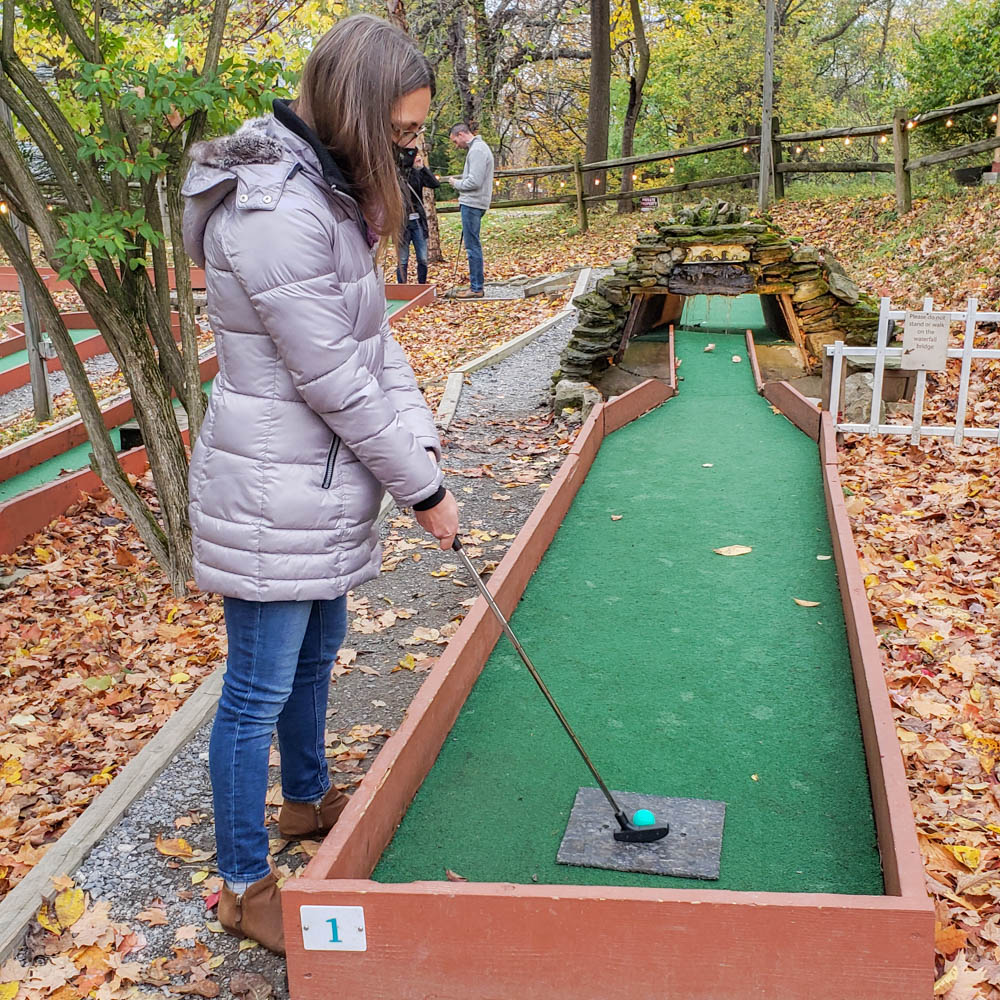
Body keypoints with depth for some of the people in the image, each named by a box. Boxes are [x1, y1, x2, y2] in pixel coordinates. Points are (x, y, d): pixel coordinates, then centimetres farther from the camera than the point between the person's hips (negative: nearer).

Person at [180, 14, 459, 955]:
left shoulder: (328, 191, 8)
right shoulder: (274, 213, -25)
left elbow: (374, 339, 8)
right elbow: (335, 380, -23)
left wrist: (422, 443, -1)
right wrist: (423, 489, -13)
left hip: (323, 483, 10)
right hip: (273, 492, -10)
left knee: (317, 645, 25)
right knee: (259, 689, 4)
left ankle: (307, 796, 49)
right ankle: (245, 884, 23)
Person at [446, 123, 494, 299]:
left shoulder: (477, 150, -14)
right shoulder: (478, 147, 18)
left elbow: (474, 182, -21)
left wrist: (456, 183, -6)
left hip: (472, 205, -10)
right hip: (473, 203, 10)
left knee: (472, 246, -8)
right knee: (473, 245, 13)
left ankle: (476, 288, -5)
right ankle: (475, 285, 17)